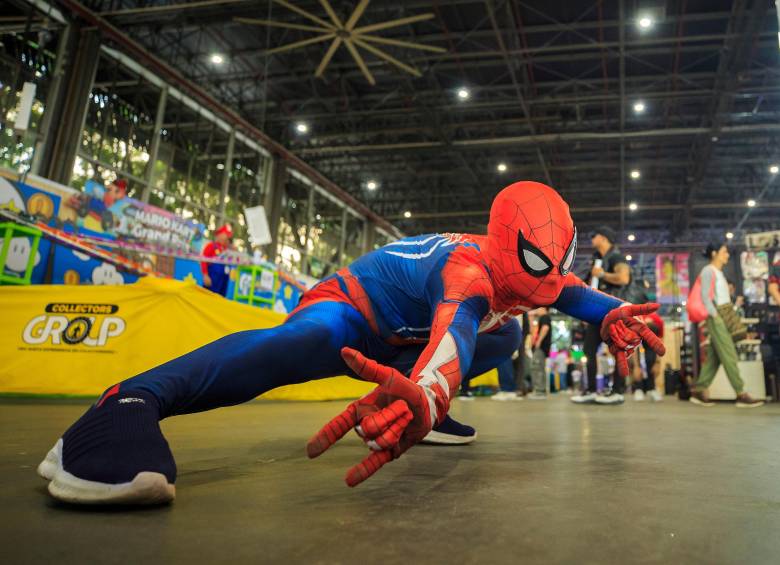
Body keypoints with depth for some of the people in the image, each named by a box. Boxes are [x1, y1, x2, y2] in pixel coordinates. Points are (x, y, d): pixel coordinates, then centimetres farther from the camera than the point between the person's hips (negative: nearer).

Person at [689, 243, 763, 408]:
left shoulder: (719, 272, 20)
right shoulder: (708, 271, -7)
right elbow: (705, 296, -15)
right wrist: (715, 316, -19)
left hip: (723, 318, 9)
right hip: (716, 319, -9)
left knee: (714, 357, 7)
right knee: (729, 356, -9)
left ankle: (698, 391, 10)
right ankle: (741, 395, -7)